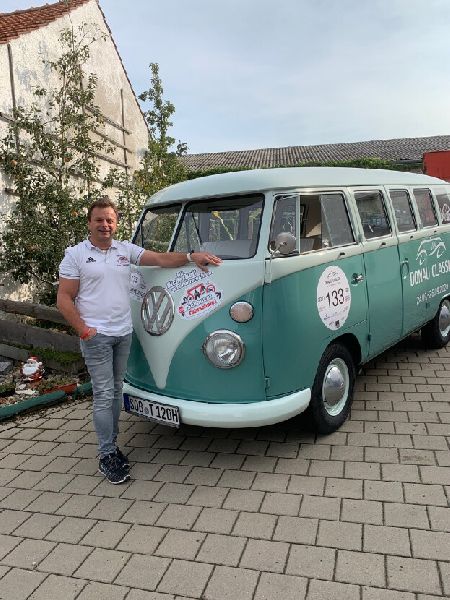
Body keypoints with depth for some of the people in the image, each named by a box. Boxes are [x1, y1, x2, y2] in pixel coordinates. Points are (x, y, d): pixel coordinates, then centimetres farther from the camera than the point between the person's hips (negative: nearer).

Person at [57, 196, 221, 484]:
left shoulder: (126, 250, 8)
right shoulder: (75, 254, -3)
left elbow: (160, 258, 2)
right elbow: (64, 299, -5)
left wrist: (191, 256, -12)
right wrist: (84, 330, -12)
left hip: (124, 333, 5)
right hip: (96, 336, -5)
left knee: (116, 390, 13)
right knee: (104, 394, -4)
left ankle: (112, 445, 27)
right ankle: (107, 456, 6)